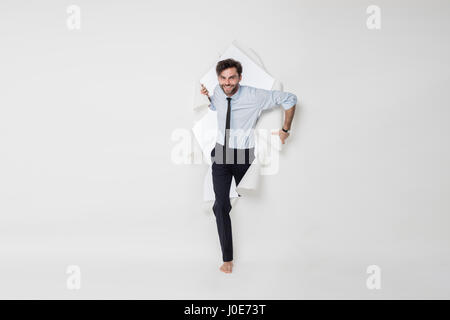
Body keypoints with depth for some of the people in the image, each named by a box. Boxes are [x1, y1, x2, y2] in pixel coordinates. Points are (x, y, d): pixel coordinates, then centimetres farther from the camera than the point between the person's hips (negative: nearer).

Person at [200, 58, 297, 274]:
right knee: (221, 205, -6)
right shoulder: (217, 91, -5)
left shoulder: (255, 96, -18)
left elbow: (290, 99, -10)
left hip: (244, 155, -3)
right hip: (221, 152, 3)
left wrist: (285, 130, -6)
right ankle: (227, 258, 6)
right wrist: (206, 97, -2)